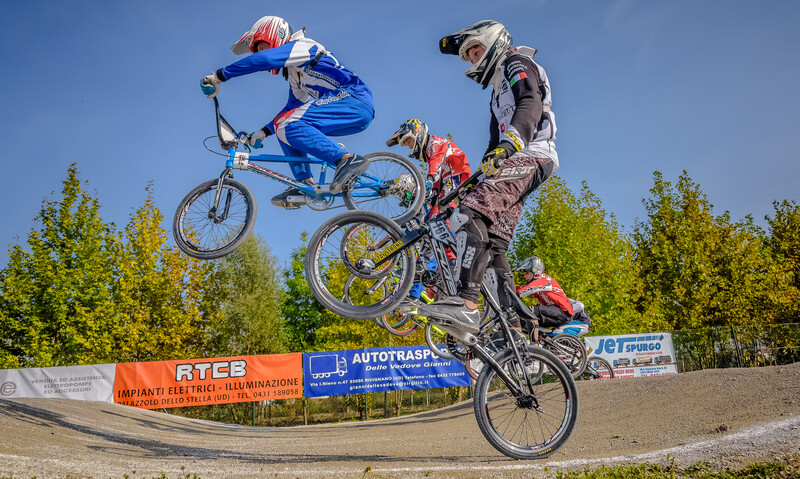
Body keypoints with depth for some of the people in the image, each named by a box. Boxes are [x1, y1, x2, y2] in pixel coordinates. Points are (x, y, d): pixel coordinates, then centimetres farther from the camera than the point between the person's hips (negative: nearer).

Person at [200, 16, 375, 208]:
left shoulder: (302, 45, -3)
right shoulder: (294, 72, 27)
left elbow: (263, 59, -18)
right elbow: (293, 106, 31)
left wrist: (218, 76, -18)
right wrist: (265, 131, 22)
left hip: (355, 100, -10)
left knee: (290, 124, -22)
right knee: (283, 125, 12)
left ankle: (348, 160, -30)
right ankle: (304, 185, 2)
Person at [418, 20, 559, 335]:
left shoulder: (518, 64, 6)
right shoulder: (499, 90, 35)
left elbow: (531, 104, -15)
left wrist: (509, 143, -32)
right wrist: (479, 177, 23)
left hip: (531, 155, -10)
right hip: (514, 162, 10)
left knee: (471, 214, -30)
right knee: (493, 246, 0)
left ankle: (467, 305, -41)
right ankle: (512, 325, -1)